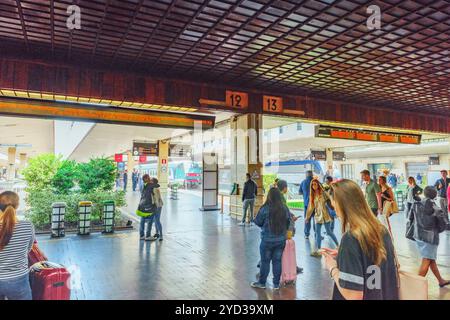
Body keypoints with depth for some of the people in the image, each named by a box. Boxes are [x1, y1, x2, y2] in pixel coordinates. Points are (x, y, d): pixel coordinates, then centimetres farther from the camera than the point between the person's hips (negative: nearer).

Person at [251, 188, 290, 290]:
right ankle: (276, 284, 22)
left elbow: (257, 222, -6)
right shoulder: (285, 209, -6)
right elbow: (288, 223, 7)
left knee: (265, 261, 10)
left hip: (267, 240, -3)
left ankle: (262, 282, 24)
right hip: (281, 240, 4)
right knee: (277, 261, 13)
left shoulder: (265, 209, -18)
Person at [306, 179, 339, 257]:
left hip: (325, 215, -4)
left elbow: (329, 202, -9)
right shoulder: (312, 195, 6)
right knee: (317, 233, 3)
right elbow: (310, 207, 11)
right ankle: (317, 250, 7)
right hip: (318, 216, 4)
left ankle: (338, 244, 23)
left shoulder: (323, 193, -7)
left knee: (329, 232, 2)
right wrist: (307, 217, 12)